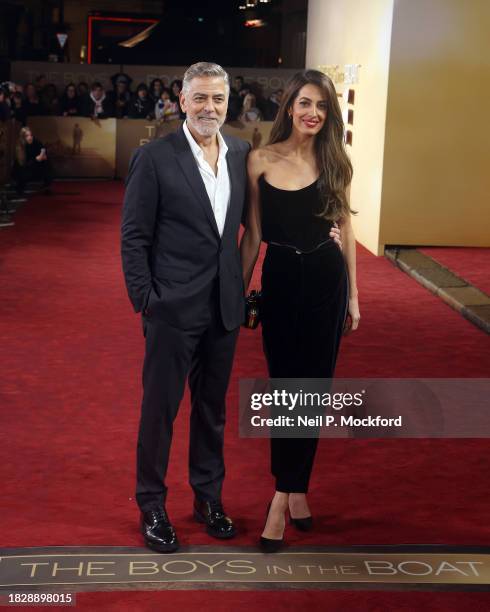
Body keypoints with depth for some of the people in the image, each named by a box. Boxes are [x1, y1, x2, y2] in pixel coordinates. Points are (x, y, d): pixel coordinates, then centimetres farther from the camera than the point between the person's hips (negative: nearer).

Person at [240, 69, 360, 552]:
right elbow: (252, 234, 3)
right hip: (280, 280, -1)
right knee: (283, 386, 5)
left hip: (326, 280, 1)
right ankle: (293, 490, 19)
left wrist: (353, 295, 6)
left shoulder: (334, 162, 1)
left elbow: (344, 229, 6)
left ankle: (286, 494, 11)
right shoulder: (261, 161, -3)